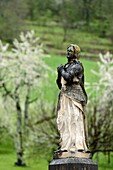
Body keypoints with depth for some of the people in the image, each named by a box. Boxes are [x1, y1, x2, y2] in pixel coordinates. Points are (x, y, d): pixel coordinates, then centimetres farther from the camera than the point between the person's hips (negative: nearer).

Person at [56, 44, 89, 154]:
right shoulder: (67, 66, 21)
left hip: (74, 95, -9)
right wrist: (59, 74, 6)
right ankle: (66, 145, 3)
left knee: (75, 119, -15)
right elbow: (60, 83, 23)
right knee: (64, 120, 3)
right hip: (65, 95, 9)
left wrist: (61, 70, -2)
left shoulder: (77, 65, -4)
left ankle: (78, 145, -21)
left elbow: (68, 77, -19)